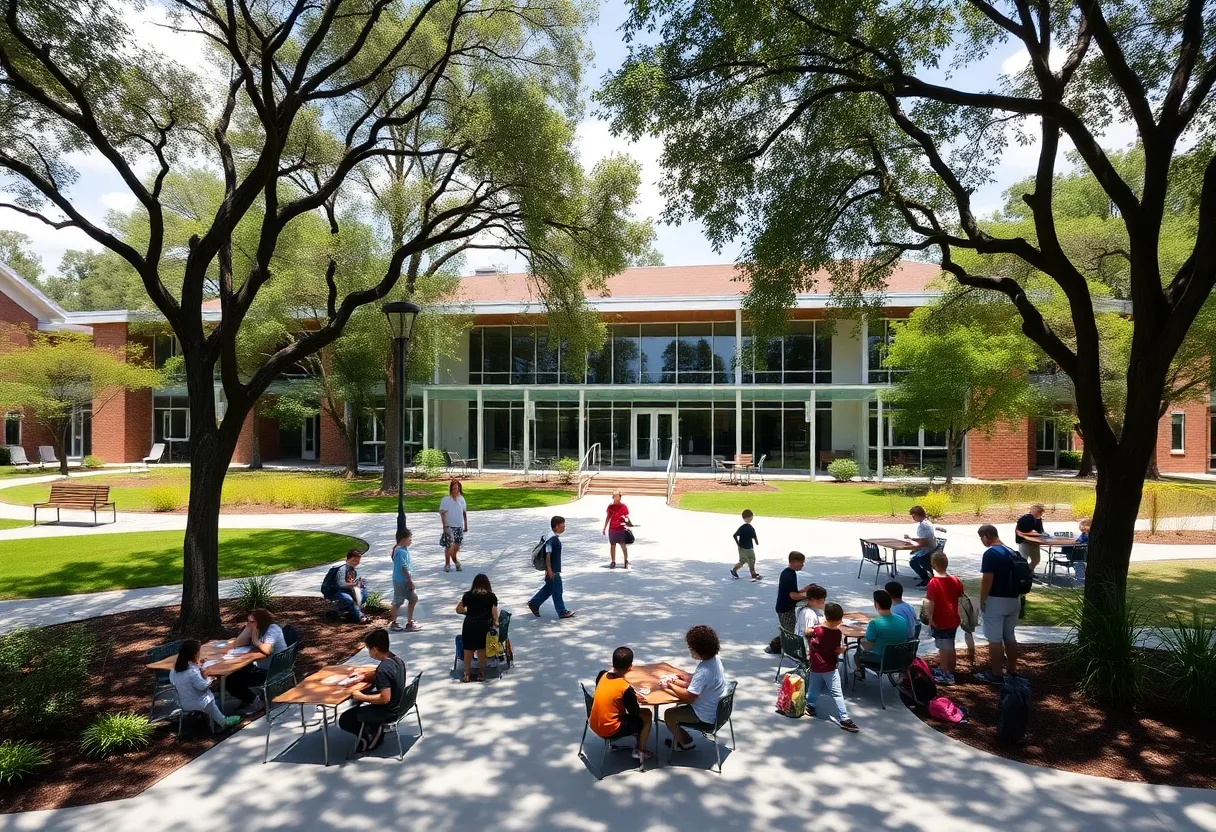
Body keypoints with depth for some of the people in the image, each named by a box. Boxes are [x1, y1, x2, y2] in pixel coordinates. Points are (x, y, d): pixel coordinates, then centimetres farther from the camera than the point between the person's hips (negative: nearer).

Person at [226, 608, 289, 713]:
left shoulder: (272, 629, -20)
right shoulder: (255, 629, 7)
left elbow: (266, 650, -36)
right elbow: (236, 644, 0)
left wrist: (256, 640, -19)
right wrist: (248, 629, -10)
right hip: (259, 667, 9)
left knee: (232, 681, -10)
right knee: (232, 674, 7)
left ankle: (256, 702, 5)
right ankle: (248, 698, 19)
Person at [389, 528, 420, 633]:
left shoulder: (404, 549, 8)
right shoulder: (401, 551, -22)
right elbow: (403, 568, -22)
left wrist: (410, 579, 20)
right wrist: (410, 581, -17)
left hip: (405, 580, 10)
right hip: (401, 581, -10)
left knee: (413, 599, 14)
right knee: (398, 602, 2)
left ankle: (410, 621, 21)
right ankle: (393, 624, 15)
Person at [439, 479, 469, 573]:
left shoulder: (461, 499, 5)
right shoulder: (445, 500, -8)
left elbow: (464, 513, 12)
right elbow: (442, 513, -9)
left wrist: (466, 526, 13)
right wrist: (445, 526, -15)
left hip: (459, 526, 4)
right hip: (449, 527, -4)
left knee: (457, 546, 7)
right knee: (449, 546, -4)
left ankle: (455, 561, 30)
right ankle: (447, 564, 10)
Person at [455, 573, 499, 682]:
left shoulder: (468, 595, 4)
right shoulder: (491, 596, 0)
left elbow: (458, 609, 8)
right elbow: (495, 613, -5)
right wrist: (495, 624, 9)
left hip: (469, 625, 1)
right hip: (484, 625, -1)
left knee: (468, 651, 12)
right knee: (482, 651, 12)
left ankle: (466, 675, 13)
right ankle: (481, 674, 17)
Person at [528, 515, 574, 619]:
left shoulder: (556, 537, 8)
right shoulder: (551, 539, -22)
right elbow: (548, 555, -23)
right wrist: (549, 570, -21)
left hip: (556, 569, 10)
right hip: (552, 570, -10)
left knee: (549, 588, 20)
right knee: (557, 590, 2)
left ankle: (534, 604, 31)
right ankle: (562, 612, 13)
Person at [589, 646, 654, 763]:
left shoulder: (602, 675, -3)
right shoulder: (626, 688, -20)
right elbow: (635, 713, -8)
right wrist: (634, 697, 10)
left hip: (594, 725, 6)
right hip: (609, 731, -6)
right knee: (646, 715, 9)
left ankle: (616, 743, 31)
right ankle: (640, 752, 18)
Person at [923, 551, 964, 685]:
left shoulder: (933, 582, -18)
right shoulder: (955, 580, 1)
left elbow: (931, 602, -22)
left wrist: (930, 618, -14)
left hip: (940, 621, -6)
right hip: (953, 620, 6)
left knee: (943, 648, 4)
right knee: (950, 646, 19)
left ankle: (945, 675, 11)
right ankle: (951, 671, 31)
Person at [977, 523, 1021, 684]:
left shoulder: (990, 554, -17)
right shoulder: (1011, 552, 9)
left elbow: (987, 580, -20)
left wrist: (982, 600, -10)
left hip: (996, 601, -8)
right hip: (1013, 600, 8)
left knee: (995, 639, 0)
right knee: (1010, 636, 17)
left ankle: (996, 674, 6)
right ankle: (1012, 671, 25)